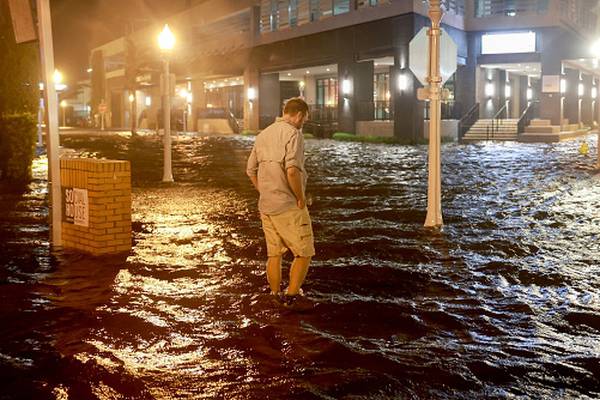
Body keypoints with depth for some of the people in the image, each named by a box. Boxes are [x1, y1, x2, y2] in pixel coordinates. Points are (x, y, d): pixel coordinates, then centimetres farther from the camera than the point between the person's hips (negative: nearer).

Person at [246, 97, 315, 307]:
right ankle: (291, 296, 4)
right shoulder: (293, 134, -13)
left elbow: (251, 170, 17)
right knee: (303, 253, 4)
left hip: (266, 206, 8)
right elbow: (292, 170, -26)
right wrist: (301, 198, -14)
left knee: (274, 254, 15)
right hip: (289, 206, -8)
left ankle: (276, 298, 23)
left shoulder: (263, 134, 12)